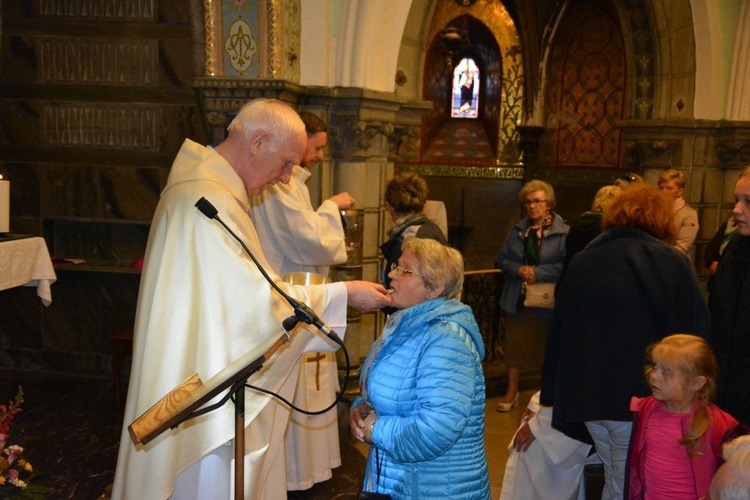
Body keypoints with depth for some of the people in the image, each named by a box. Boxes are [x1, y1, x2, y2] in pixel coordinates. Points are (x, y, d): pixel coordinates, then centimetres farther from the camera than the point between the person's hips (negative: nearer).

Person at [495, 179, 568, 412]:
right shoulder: (518, 229, 7)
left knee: (547, 347, 9)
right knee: (515, 344, 12)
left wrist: (537, 273, -21)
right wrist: (519, 270, -11)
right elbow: (502, 259, 7)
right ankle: (512, 391, 27)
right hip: (517, 299, 4)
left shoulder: (563, 232, -9)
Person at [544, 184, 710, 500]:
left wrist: (553, 396, 17)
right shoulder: (673, 263, -7)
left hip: (589, 395, 4)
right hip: (642, 399, -4)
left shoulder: (581, 263, 5)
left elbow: (559, 334, 9)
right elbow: (695, 334, -8)